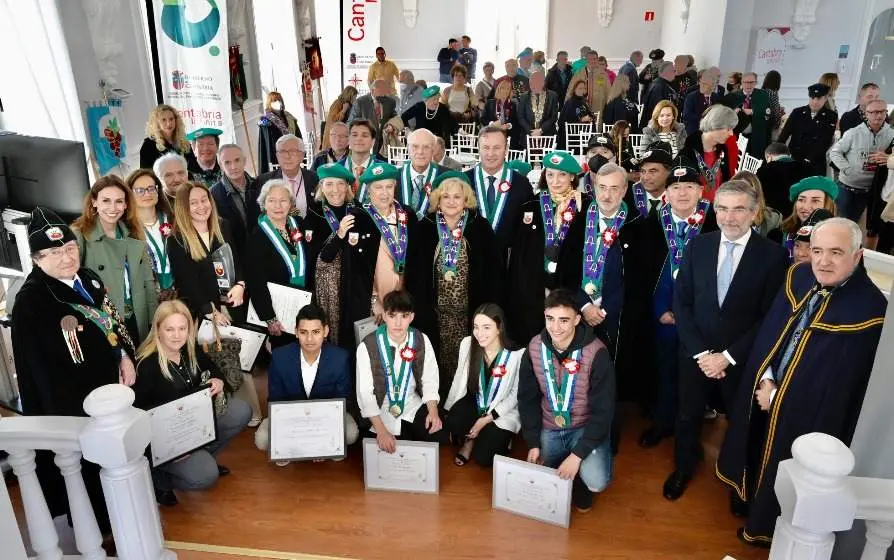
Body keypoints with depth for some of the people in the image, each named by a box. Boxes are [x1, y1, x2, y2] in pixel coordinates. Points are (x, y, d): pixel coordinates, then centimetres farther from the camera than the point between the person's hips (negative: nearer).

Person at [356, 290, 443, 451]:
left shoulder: (421, 341, -7)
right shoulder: (367, 346, -17)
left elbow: (429, 380, -1)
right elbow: (365, 393, -16)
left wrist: (433, 412, -19)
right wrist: (381, 430, -26)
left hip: (413, 406, 3)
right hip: (381, 412, -3)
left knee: (436, 436, -15)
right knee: (393, 450, -21)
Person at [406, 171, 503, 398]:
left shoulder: (480, 227, 1)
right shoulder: (424, 228, 3)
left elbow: (494, 271, 1)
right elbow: (413, 273, 4)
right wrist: (417, 309, -1)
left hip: (471, 313, 0)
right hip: (434, 313, 1)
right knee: (437, 365, 5)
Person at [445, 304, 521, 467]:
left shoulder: (517, 354, -22)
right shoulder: (467, 344, -12)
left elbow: (516, 394, -10)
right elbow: (459, 379, 1)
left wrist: (488, 418, -13)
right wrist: (448, 411, 2)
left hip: (502, 412, -3)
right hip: (474, 403, 3)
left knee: (483, 458, -17)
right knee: (453, 422, -28)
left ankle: (494, 440, 18)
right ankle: (469, 440, 7)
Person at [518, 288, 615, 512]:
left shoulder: (596, 352, -23)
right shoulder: (534, 348, -11)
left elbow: (603, 411, -18)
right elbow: (528, 399, 0)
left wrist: (577, 455, -22)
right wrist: (533, 443, -6)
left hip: (587, 427, -3)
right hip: (549, 428, 3)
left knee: (596, 482, -24)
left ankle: (581, 484, 13)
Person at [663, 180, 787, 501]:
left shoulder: (773, 255, -12)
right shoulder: (697, 247, -4)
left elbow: (769, 317, -11)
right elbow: (681, 303, -3)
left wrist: (728, 356, -14)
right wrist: (701, 352, -11)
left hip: (742, 359, -2)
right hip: (695, 353, 2)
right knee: (688, 417, 17)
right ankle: (683, 468, 43)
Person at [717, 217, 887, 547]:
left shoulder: (869, 310, -26)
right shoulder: (799, 277, -9)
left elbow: (839, 387, -19)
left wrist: (777, 396, -14)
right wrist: (765, 378, -9)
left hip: (805, 413, -5)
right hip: (763, 393, 5)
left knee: (783, 477, 18)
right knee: (758, 454, 28)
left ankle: (767, 529, 44)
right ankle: (749, 499, 55)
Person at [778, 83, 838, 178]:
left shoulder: (831, 116, 1)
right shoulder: (797, 113, 5)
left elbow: (824, 142, -7)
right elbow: (784, 134, -1)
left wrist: (809, 160, -19)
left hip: (815, 164, -1)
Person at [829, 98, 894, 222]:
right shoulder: (853, 133, -10)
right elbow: (834, 152, -6)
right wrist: (848, 169, -16)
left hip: (869, 189, 2)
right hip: (847, 187, -2)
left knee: (853, 221, 16)